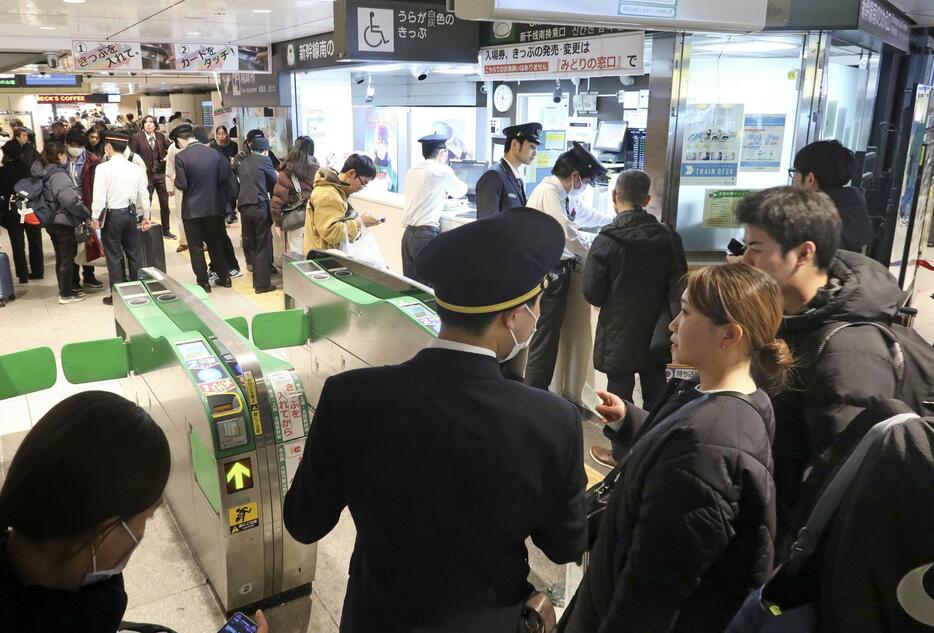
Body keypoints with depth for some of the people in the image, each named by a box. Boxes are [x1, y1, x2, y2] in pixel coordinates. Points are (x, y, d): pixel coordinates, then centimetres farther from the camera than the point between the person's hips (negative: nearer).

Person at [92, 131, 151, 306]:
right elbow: (144, 195, 3)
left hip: (111, 216, -4)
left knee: (114, 255, 4)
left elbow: (99, 196, -14)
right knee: (133, 254, 13)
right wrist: (145, 217, 14)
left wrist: (96, 217, -3)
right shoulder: (136, 168, -1)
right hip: (131, 214, 4)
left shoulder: (103, 168, -12)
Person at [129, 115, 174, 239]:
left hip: (161, 173, 3)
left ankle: (166, 231, 18)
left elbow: (169, 148, 16)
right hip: (147, 174, -3)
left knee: (165, 203, 7)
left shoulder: (160, 136, 5)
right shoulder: (137, 137, -4)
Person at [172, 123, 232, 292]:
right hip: (214, 206, 4)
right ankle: (224, 277, 21)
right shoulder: (214, 153, -3)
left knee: (196, 246, 6)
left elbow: (182, 185, -16)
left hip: (192, 209, -4)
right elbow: (223, 178, -1)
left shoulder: (181, 157, -14)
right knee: (215, 242, 16)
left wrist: (175, 179, 5)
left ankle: (203, 282, 9)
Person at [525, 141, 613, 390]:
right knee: (545, 339, -7)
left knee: (549, 335, 13)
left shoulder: (561, 195, 15)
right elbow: (568, 235, -21)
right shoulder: (548, 192, -15)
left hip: (556, 271, 10)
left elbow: (586, 214, 34)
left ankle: (538, 393, 21)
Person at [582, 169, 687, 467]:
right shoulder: (668, 236, -4)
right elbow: (679, 285, 2)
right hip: (657, 332, 4)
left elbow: (592, 293, -12)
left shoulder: (607, 240, -16)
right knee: (655, 393, 16)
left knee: (620, 394, 10)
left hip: (620, 333, -4)